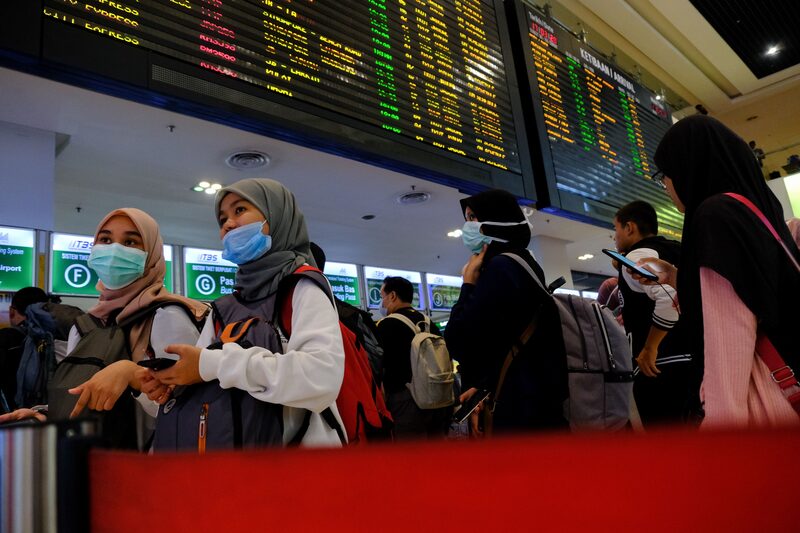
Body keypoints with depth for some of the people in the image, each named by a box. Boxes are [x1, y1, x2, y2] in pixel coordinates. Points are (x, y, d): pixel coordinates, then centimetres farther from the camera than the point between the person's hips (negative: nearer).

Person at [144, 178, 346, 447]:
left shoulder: (303, 287, -12)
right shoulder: (224, 308, 8)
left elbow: (323, 376, -28)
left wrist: (213, 364, -27)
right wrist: (169, 380, -15)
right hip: (234, 452, 5)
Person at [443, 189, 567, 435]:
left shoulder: (501, 267, -16)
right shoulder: (523, 263, 15)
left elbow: (459, 343, -18)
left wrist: (469, 283, -7)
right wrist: (485, 388, 14)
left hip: (521, 411, -10)